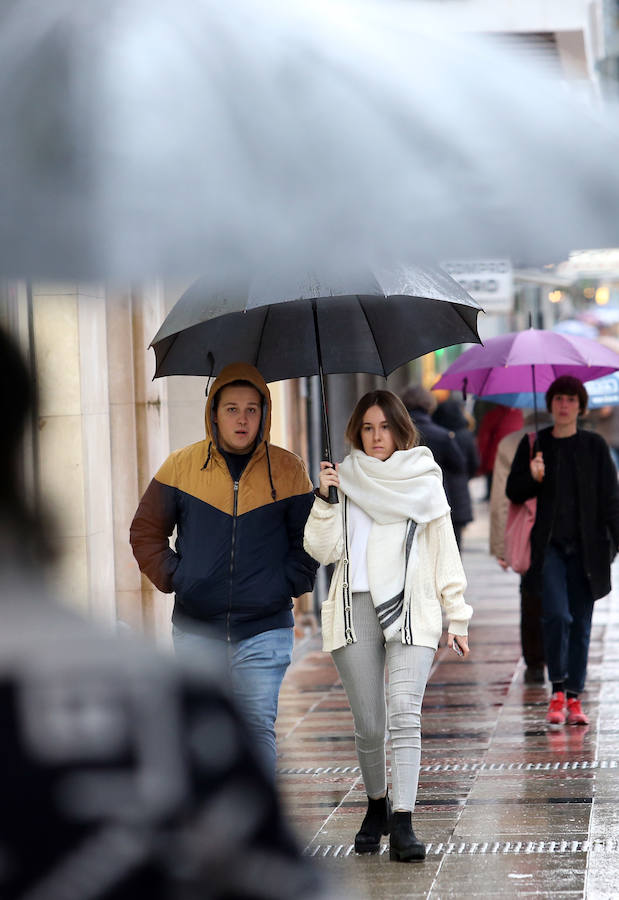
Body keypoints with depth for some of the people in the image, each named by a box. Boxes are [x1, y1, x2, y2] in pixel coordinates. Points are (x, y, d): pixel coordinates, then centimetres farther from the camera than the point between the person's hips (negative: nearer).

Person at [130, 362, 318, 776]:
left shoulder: (288, 470, 3)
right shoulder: (181, 466, 4)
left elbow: (310, 537, 11)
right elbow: (146, 531, 12)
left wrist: (289, 583, -1)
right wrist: (172, 577, 2)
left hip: (264, 630, -1)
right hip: (195, 629, 1)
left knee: (258, 727, -6)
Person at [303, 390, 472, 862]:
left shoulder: (424, 481, 10)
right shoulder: (345, 480, 11)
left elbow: (446, 553, 12)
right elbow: (323, 550, 3)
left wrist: (458, 617, 9)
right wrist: (324, 500, -10)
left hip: (411, 610, -1)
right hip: (356, 610, 1)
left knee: (405, 714, -16)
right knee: (369, 725, 2)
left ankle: (402, 823, -20)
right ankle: (377, 803, 25)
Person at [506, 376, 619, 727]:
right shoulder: (534, 444, 6)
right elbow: (514, 491, 10)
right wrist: (533, 478, -11)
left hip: (586, 547, 1)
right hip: (549, 545, -1)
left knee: (581, 623, 3)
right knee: (557, 615, -16)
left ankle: (574, 698, 11)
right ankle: (558, 691, -3)